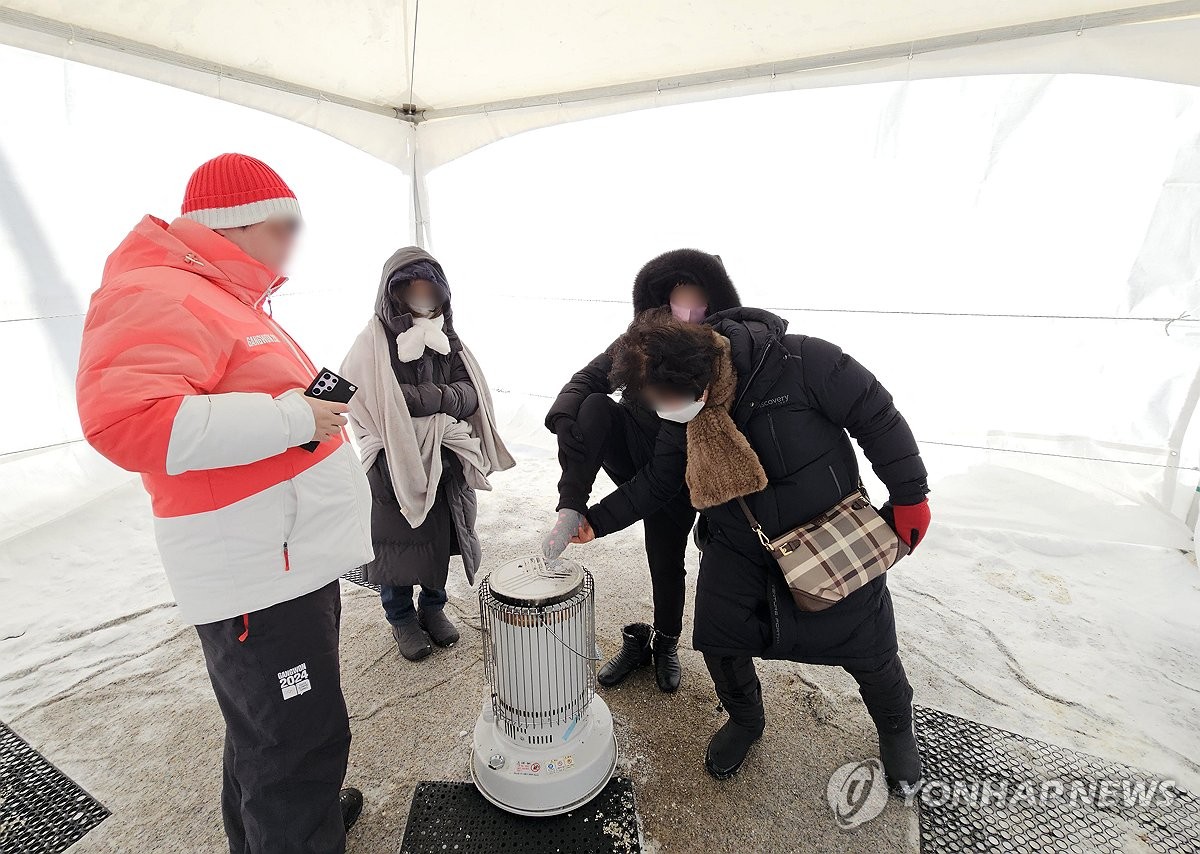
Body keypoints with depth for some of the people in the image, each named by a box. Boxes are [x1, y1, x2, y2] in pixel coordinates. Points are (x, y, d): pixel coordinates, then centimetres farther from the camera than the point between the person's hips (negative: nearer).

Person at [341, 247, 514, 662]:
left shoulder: (447, 339, 2)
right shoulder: (372, 345, -12)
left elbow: (471, 394, -4)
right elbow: (370, 413, -18)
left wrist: (428, 398, -22)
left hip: (447, 466, 4)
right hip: (394, 470, -4)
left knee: (442, 538, 16)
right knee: (397, 544, 11)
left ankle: (432, 607, 39)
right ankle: (402, 619, 34)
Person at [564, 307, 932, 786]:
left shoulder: (800, 363, -30)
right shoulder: (680, 414, -13)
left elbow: (878, 418, -19)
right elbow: (657, 481, -3)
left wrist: (909, 497, -12)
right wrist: (597, 522, -9)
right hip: (737, 545, 4)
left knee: (868, 645, 11)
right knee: (717, 637, 3)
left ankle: (897, 729, 46)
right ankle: (745, 720, 37)